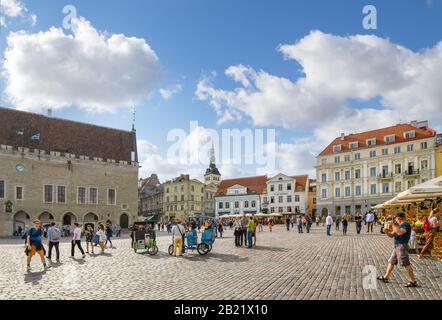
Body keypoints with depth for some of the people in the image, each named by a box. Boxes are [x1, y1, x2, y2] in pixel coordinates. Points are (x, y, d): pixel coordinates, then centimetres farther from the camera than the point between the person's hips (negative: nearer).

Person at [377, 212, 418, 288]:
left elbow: (400, 232, -29)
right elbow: (392, 235, 19)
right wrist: (387, 231, 0)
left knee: (406, 264, -9)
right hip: (397, 246, 10)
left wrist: (393, 225, -20)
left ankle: (413, 282, -3)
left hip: (402, 246, -10)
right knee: (391, 262, 15)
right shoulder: (399, 225, 17)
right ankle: (385, 277, 25)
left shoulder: (406, 224, -12)